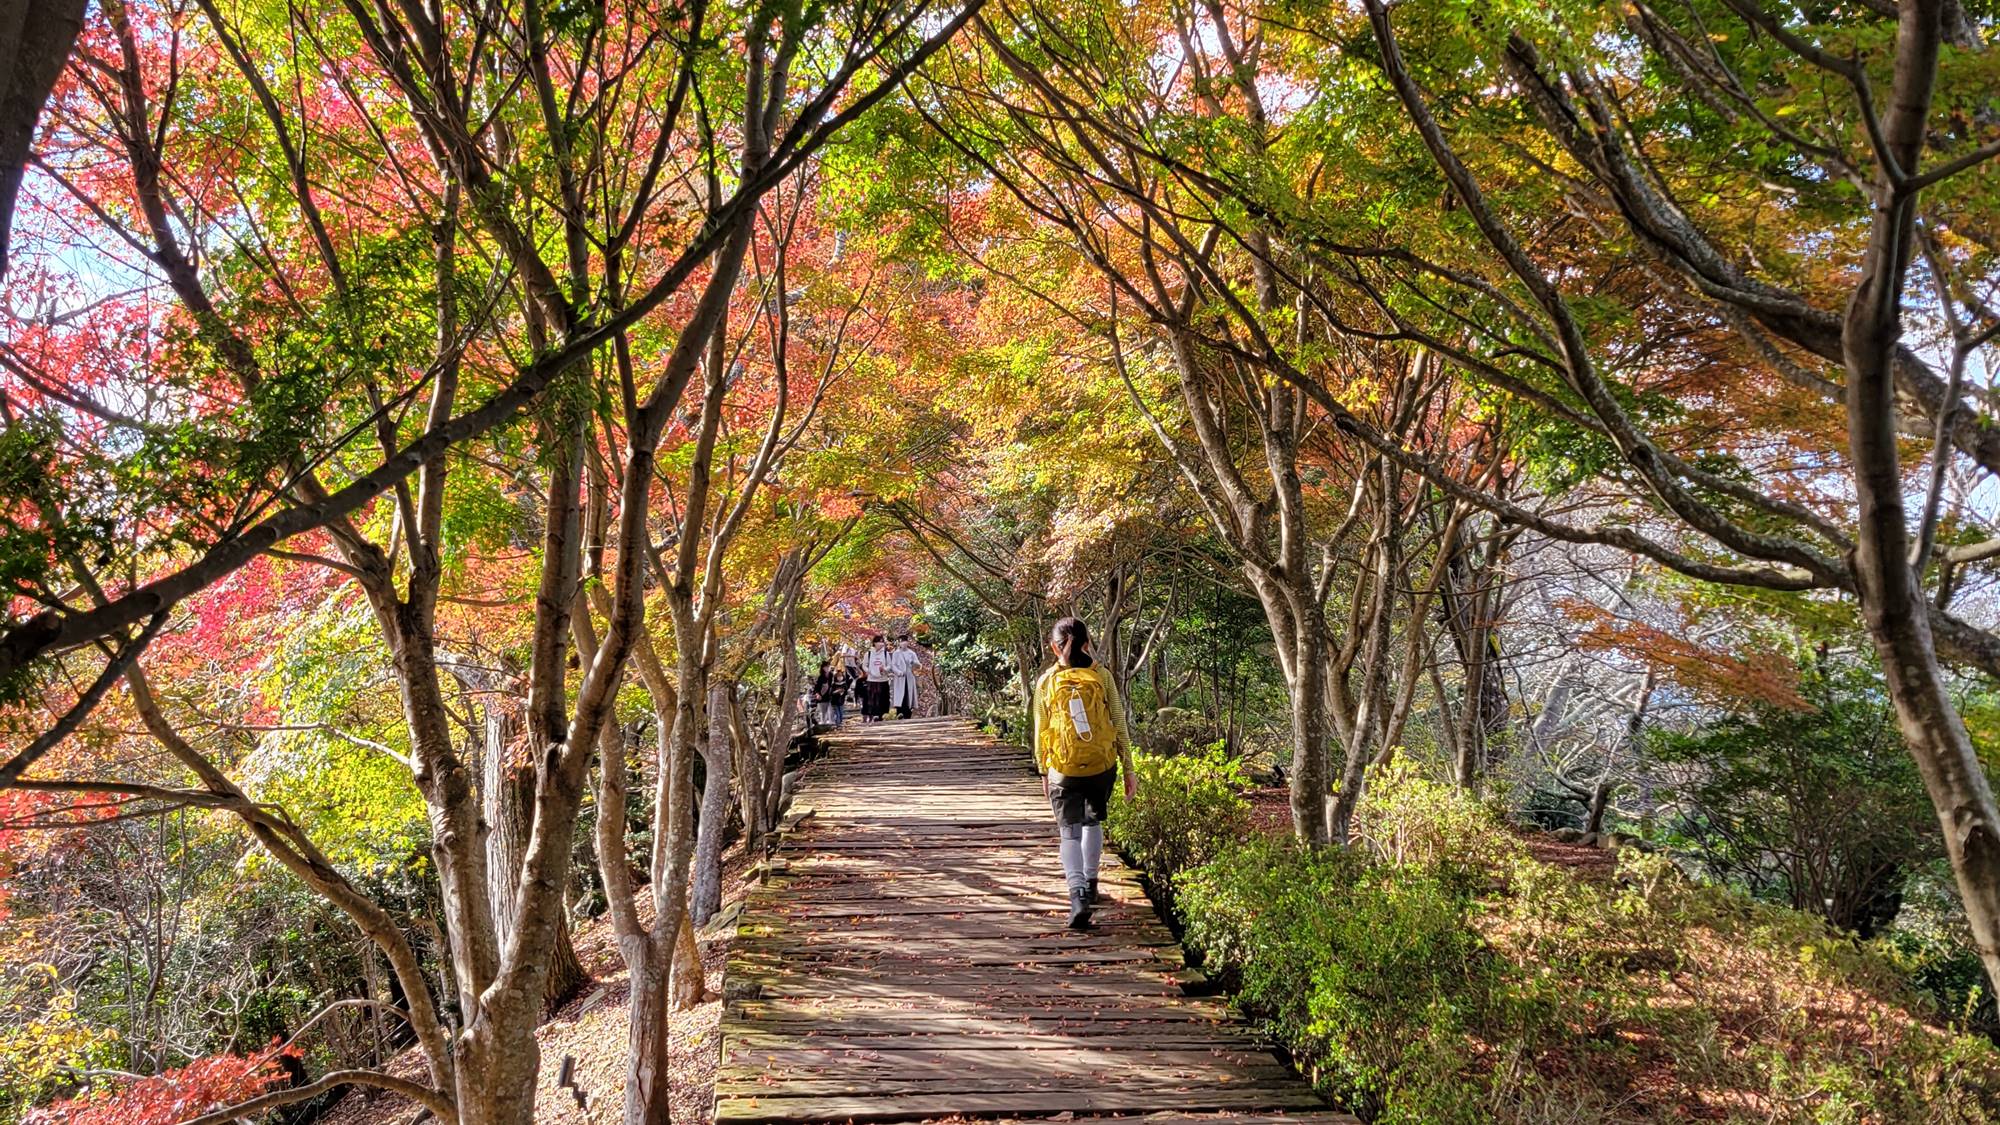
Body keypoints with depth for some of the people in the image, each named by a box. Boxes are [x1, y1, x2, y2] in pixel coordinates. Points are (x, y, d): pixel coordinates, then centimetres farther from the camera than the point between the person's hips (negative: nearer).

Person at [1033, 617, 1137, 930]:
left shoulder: (1046, 682, -2)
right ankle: (1090, 883, 35)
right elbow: (1120, 725, -1)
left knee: (1069, 832, 1)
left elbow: (1041, 732, 2)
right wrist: (1129, 769, 6)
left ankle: (1078, 895, -19)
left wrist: (1043, 772, 14)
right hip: (1102, 765, 2)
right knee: (1093, 822, 23)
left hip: (1063, 769, -1)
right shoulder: (1102, 676, -2)